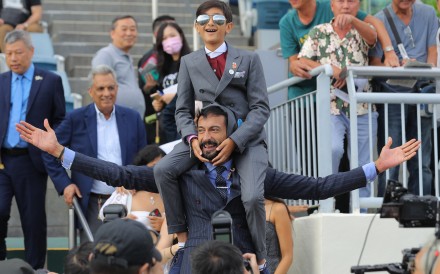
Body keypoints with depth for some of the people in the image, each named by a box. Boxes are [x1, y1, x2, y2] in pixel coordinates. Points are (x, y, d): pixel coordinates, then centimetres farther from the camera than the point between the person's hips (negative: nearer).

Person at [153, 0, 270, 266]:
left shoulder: (248, 59, 5)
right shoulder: (189, 62, 11)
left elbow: (261, 107, -2)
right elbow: (183, 110, 9)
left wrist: (234, 141, -17)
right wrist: (192, 138, -14)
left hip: (246, 138, -2)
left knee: (253, 197, -26)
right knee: (163, 170, -22)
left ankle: (260, 256, -3)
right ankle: (181, 236, -8)